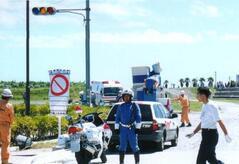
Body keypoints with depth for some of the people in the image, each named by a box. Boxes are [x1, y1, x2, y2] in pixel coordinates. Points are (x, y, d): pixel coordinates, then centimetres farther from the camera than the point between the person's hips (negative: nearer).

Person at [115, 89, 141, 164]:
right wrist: (116, 128, 8)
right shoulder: (120, 106, 12)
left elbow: (138, 117, -1)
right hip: (123, 129, 3)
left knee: (134, 146, -2)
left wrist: (138, 127, -7)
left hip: (132, 129, -3)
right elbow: (117, 118, 14)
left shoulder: (134, 106, 1)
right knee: (122, 146, 3)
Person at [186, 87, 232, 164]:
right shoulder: (204, 106, 11)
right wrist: (193, 133, 17)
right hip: (205, 134, 9)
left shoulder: (212, 106, -16)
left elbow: (220, 121, -18)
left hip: (211, 134, -9)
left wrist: (226, 135, -18)